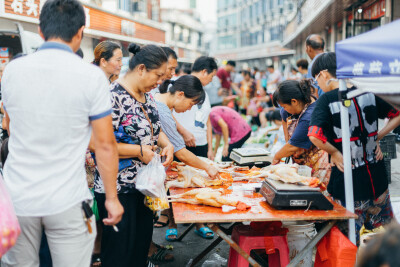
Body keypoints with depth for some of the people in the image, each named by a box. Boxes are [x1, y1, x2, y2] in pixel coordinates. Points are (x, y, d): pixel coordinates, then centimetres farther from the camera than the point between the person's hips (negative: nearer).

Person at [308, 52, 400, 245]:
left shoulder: (327, 99, -12)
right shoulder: (368, 92, 3)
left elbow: (314, 135, -26)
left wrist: (335, 153, -11)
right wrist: (376, 138, 9)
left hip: (347, 180, -5)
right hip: (377, 177, 5)